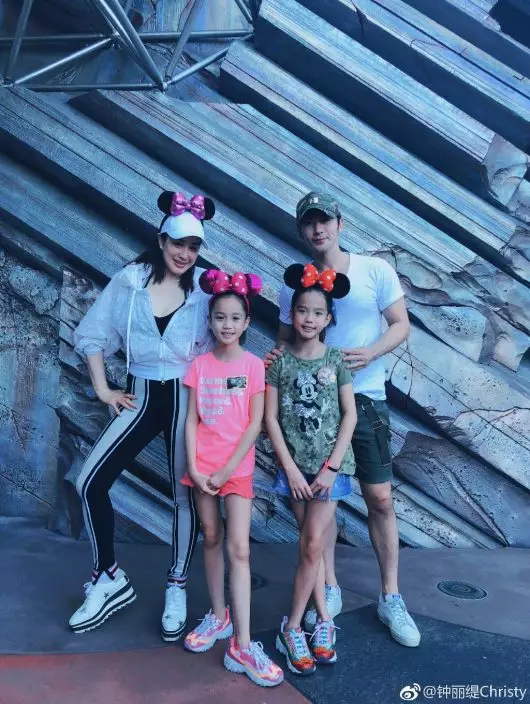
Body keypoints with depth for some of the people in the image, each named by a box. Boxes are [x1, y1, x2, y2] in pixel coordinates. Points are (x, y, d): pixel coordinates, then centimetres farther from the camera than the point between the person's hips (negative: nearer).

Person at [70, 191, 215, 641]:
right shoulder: (128, 281, -2)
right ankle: (110, 578, 15)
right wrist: (103, 389, 2)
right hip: (141, 396, 2)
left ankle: (177, 588, 23)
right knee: (91, 482, -5)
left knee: (186, 492, 3)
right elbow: (92, 335, 5)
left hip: (187, 396, -2)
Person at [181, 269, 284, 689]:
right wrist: (193, 467, -8)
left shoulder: (254, 365, -5)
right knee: (211, 539, 14)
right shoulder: (200, 365, 2)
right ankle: (218, 616, 31)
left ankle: (242, 645, -1)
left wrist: (227, 469, -11)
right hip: (202, 467, 3)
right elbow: (191, 420, 2)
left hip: (237, 468, -3)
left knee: (239, 549, -5)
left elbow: (255, 424, -8)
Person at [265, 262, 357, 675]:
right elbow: (271, 418, -2)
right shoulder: (279, 361, -1)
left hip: (331, 464, -1)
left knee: (313, 543, -4)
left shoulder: (336, 360, -2)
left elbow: (350, 415, -3)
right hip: (296, 465, 1)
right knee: (310, 544, 9)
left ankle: (292, 627, 11)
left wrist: (330, 467, -10)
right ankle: (323, 620, 23)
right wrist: (290, 468, -8)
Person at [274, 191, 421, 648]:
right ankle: (330, 590, 26)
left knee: (380, 498, 3)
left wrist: (370, 354, -21)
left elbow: (401, 325, -2)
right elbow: (286, 339, 9)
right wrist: (277, 355, -14)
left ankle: (391, 598, 20)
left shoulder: (376, 270, -3)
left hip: (364, 399, -1)